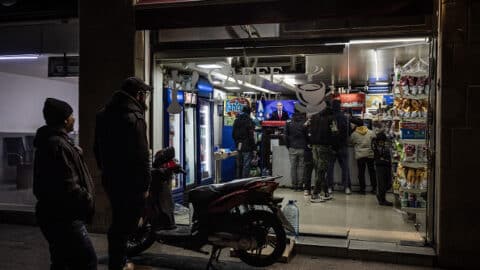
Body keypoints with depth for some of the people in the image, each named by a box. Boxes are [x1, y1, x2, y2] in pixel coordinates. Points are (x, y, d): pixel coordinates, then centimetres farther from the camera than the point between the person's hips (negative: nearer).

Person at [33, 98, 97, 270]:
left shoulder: (48, 142, 14)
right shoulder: (58, 145, -20)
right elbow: (69, 187, -22)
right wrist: (88, 202, -10)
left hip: (54, 215, 11)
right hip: (64, 218, -11)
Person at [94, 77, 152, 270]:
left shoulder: (104, 113, 13)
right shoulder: (134, 117, -17)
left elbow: (98, 148, 20)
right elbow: (141, 154, -21)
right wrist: (145, 184, -16)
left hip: (110, 178, 9)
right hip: (129, 181, -9)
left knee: (119, 221, 21)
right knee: (124, 225, 0)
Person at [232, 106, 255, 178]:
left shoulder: (236, 120, 10)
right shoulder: (248, 120, -13)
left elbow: (233, 135, 16)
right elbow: (250, 135, -16)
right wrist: (253, 147, -11)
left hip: (239, 147, 7)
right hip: (247, 147, -7)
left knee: (239, 165, 14)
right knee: (246, 165, -3)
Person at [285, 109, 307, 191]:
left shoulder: (289, 122, -1)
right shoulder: (305, 122, -9)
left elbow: (286, 136, 3)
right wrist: (307, 146, 10)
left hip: (292, 148, 2)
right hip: (302, 148, -2)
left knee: (293, 167, 8)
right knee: (301, 167, 5)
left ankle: (294, 185, 10)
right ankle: (300, 186, 6)